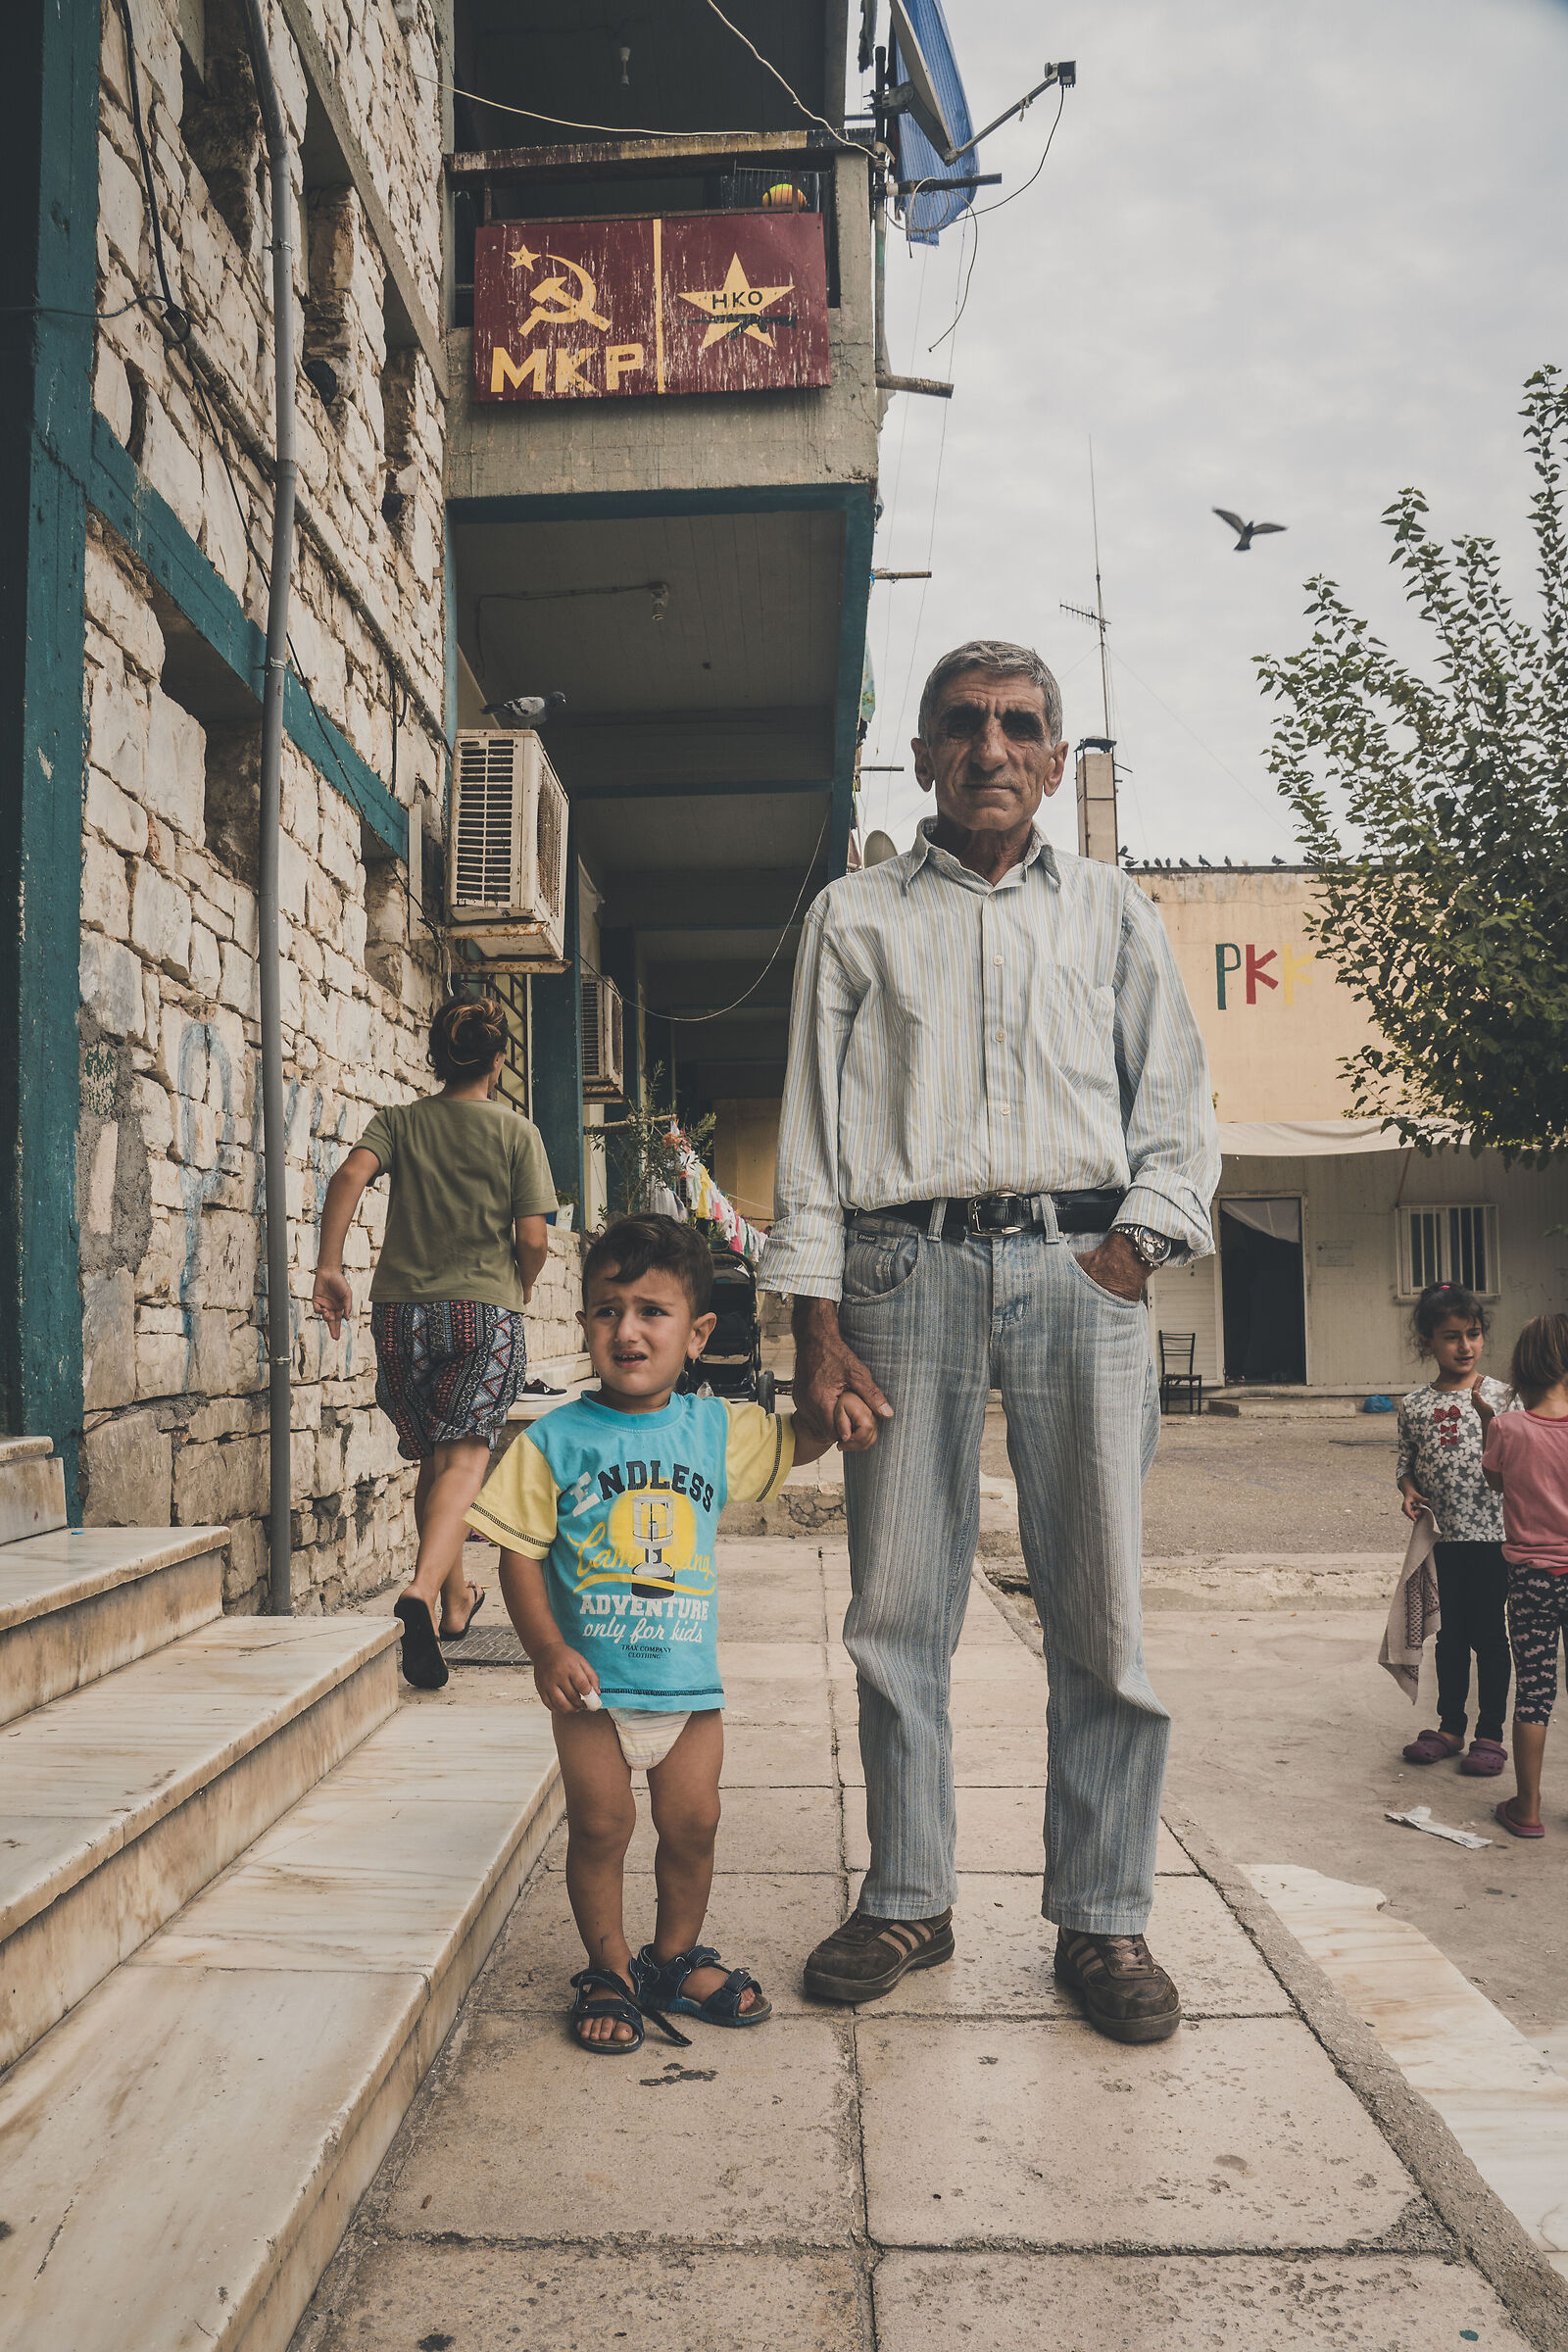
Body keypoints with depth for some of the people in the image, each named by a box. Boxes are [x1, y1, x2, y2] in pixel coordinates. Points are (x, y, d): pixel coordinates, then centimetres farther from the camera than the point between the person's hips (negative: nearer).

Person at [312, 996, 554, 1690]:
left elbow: (350, 1176, -11)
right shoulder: (517, 1132, 3)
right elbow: (533, 1240, -3)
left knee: (432, 1459, 17)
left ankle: (457, 1598, 31)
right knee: (465, 1458, -8)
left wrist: (329, 1266, -12)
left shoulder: (398, 1121, 8)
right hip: (487, 1309, -3)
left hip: (403, 1308, 3)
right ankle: (424, 1590, -32)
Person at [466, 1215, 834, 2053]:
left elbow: (803, 1440, 15)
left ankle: (676, 1955, 33)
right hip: (591, 1679, -2)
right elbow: (521, 1553, -7)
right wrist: (547, 1649, -18)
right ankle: (609, 1969, 25)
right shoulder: (555, 1440, -7)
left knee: (692, 1824, 10)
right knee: (600, 1827, 4)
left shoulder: (716, 1429, 1)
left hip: (687, 1675, 3)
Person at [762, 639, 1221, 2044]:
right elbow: (812, 1129, 7)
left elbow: (1178, 1110, 13)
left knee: (1102, 1609, 0)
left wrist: (1129, 1248, -5)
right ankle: (908, 1901, 17)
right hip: (906, 1267, 0)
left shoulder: (1112, 913, 17)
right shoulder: (855, 917, 13)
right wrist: (816, 1325, -2)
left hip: (1079, 1267, 1)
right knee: (900, 1609, 3)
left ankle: (1103, 1919, 13)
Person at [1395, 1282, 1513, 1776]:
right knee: (1450, 1634, 14)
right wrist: (1410, 1492, -7)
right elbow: (1406, 1461, 12)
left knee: (1490, 1635, 6)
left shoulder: (1500, 1396, -4)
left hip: (1492, 1535, -3)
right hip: (1442, 1538, 3)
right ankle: (1450, 1726, 27)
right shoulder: (1414, 1405, 3)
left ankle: (1491, 1733, 18)